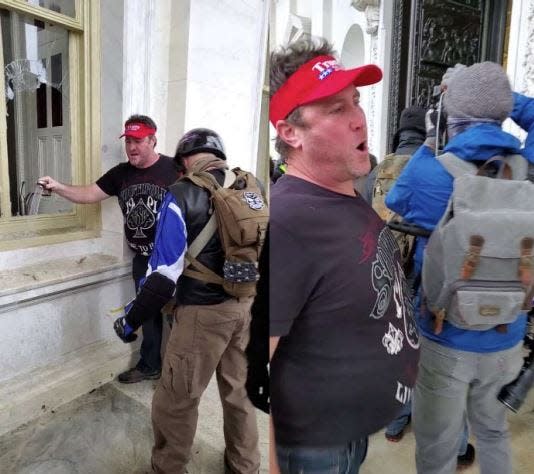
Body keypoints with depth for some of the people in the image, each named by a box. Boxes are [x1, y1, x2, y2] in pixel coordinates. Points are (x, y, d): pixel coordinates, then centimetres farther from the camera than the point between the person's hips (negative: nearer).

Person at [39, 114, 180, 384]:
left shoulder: (174, 170, -15)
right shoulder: (121, 173, 4)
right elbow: (89, 194, 5)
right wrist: (57, 187, -12)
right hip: (142, 258, 6)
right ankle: (150, 365, 36)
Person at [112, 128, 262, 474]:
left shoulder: (182, 196, -13)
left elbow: (165, 273, -15)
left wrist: (131, 320, -4)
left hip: (204, 312, -6)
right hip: (246, 304, 7)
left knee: (176, 400, 14)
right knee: (239, 391, 23)